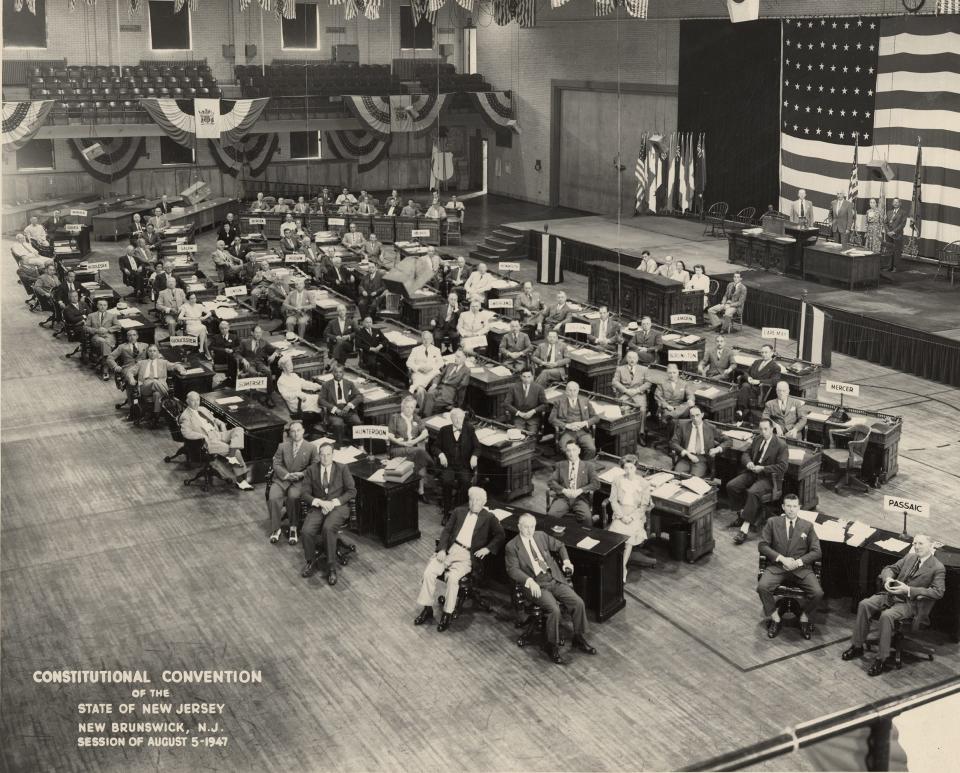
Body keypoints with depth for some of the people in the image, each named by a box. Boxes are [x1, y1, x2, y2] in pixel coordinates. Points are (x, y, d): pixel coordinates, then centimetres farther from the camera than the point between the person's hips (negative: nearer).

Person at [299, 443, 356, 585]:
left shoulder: (342, 469, 7)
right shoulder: (311, 470, 10)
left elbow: (352, 491, 2)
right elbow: (304, 493, 4)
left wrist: (335, 502, -12)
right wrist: (319, 502, -14)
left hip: (338, 507, -2)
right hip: (317, 508, 2)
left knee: (328, 528, -35)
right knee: (306, 531, -28)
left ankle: (331, 567, -23)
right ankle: (310, 562, -2)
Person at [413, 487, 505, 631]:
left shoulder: (489, 518, 9)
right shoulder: (459, 512, 18)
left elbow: (500, 536, 2)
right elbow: (446, 531, 13)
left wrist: (487, 548, -12)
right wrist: (442, 549, -3)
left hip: (467, 555, -4)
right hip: (450, 549, 4)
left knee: (452, 577, -30)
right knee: (429, 572, -18)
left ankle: (448, 614, -17)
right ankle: (427, 609, -4)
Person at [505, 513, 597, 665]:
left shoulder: (541, 536, 14)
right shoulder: (512, 546, -1)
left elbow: (560, 546, 28)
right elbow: (512, 569, -11)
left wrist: (566, 561, 10)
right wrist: (529, 581, -25)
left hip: (555, 579, 5)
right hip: (536, 584, -5)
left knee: (578, 603, -13)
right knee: (554, 609, -29)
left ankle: (579, 639, 6)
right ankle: (552, 647, -9)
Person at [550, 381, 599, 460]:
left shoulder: (585, 401, 17)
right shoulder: (559, 402, 12)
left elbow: (596, 417, 14)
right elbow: (552, 418, 2)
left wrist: (584, 423, -5)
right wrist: (567, 425, -11)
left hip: (583, 431, 2)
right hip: (567, 432, -1)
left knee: (591, 449, -28)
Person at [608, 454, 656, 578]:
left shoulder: (643, 483, 3)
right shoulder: (617, 481, 7)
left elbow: (644, 505, 1)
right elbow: (613, 501, 3)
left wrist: (631, 517, -12)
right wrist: (622, 516, -11)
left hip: (636, 513, -2)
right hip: (620, 512, 2)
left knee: (630, 532, -29)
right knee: (617, 530, -30)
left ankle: (623, 566, -26)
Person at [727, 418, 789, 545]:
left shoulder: (781, 445, -9)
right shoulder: (757, 439, 12)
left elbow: (782, 467, -14)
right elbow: (746, 453, 19)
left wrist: (762, 468, -19)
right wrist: (748, 462, -5)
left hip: (768, 477, -7)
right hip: (753, 472, 7)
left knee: (752, 492, -35)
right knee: (731, 486, -15)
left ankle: (745, 527, -34)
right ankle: (742, 512, 6)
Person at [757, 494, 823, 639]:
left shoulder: (807, 526, 12)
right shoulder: (772, 522, 10)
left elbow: (816, 551, 6)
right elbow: (762, 545, 2)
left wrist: (798, 562, -11)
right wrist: (781, 558, -11)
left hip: (801, 567, 0)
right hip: (777, 566, 0)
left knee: (818, 593, -25)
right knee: (762, 587, -29)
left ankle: (804, 617, 7)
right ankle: (775, 618, -4)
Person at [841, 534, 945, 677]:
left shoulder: (938, 568, -6)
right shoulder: (909, 557, 14)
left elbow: (938, 592, -16)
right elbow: (890, 568, 19)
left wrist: (909, 590, -23)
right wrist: (887, 578, -8)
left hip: (910, 603, -7)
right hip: (891, 594, 7)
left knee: (886, 615, -33)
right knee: (864, 605, -15)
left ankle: (882, 659, -24)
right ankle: (857, 646, -4)